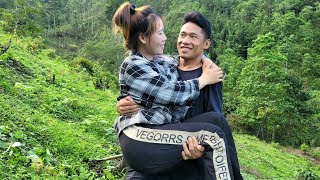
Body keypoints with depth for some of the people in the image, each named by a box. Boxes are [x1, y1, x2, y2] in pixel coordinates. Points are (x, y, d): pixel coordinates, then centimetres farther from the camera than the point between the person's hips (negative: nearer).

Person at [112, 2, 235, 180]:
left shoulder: (165, 62, 17)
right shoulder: (132, 66, -6)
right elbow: (172, 93, -12)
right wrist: (204, 80, 0)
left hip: (161, 135, 8)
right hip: (141, 140, -8)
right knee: (213, 134, -19)